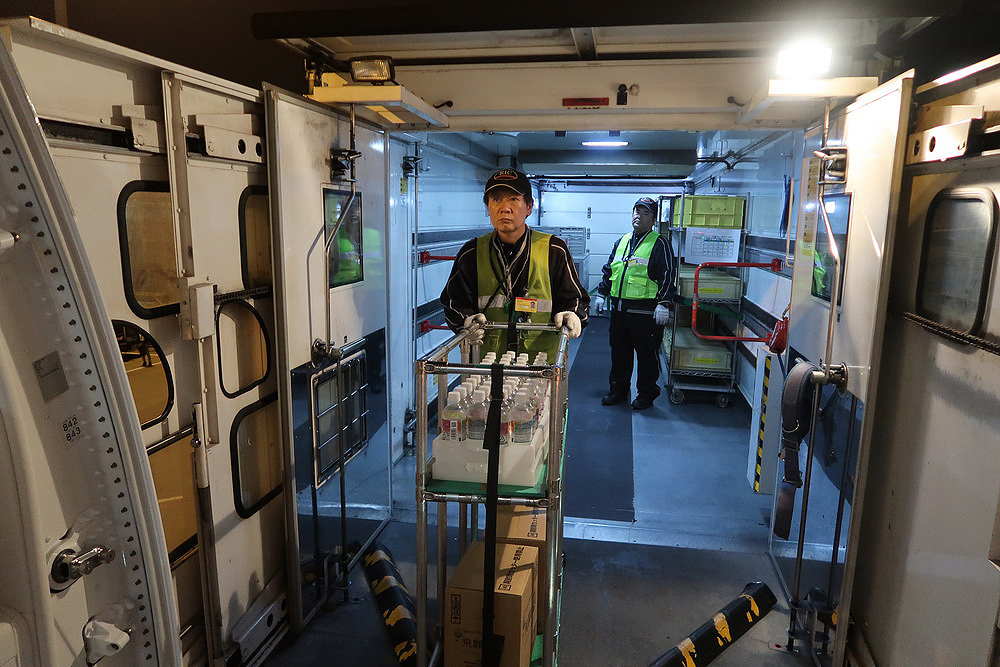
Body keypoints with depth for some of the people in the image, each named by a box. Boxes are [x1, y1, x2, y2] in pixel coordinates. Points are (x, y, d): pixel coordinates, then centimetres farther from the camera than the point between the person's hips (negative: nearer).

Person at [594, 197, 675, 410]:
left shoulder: (659, 244, -3)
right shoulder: (621, 242, 16)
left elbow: (667, 276, -9)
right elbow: (609, 271, 23)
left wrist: (664, 304, -17)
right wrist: (601, 294, 18)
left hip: (645, 312, -6)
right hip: (618, 309, 6)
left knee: (647, 354, 3)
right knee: (619, 352, 14)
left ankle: (646, 393, 18)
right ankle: (618, 390, 27)